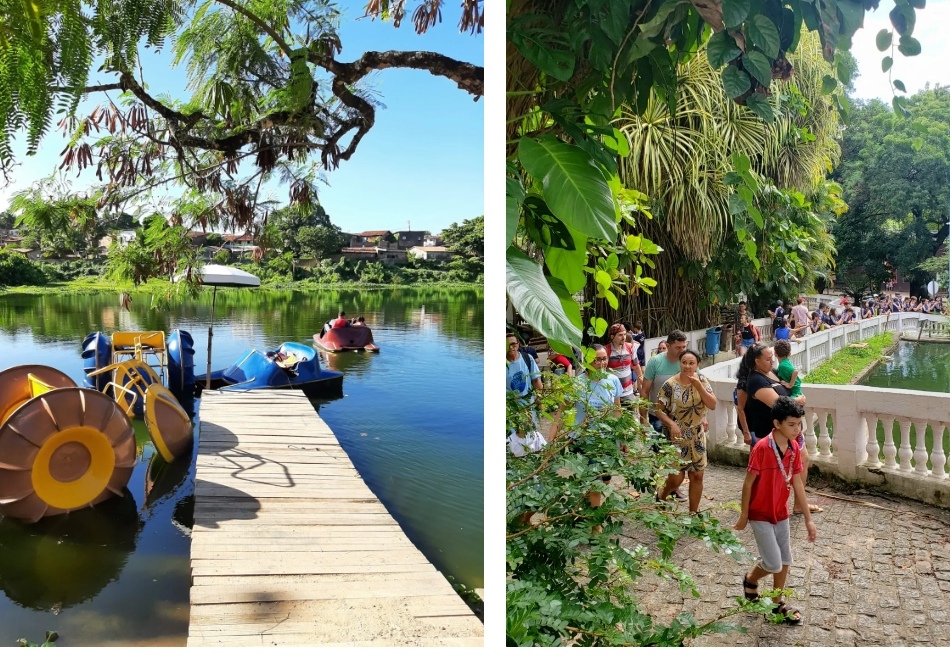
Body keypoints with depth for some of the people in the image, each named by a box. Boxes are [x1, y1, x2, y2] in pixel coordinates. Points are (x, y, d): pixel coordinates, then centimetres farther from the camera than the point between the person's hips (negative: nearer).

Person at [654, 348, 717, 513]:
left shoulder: (701, 380, -4)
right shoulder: (670, 385, -16)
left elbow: (712, 405, -11)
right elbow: (658, 409, -11)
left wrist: (698, 386, -22)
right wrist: (671, 423, -26)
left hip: (697, 436, 4)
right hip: (675, 437, -4)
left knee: (697, 475, 8)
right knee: (676, 477, -2)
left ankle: (693, 513, 24)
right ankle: (661, 499, 29)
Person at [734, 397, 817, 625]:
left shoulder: (794, 449, -4)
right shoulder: (762, 448, -24)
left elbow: (797, 484, 3)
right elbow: (748, 483, -16)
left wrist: (808, 519, 6)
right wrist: (743, 516, -10)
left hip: (781, 514, 6)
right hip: (760, 515, -6)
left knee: (785, 561, 13)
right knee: (773, 564, -4)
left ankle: (777, 602, 31)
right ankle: (750, 580, 26)